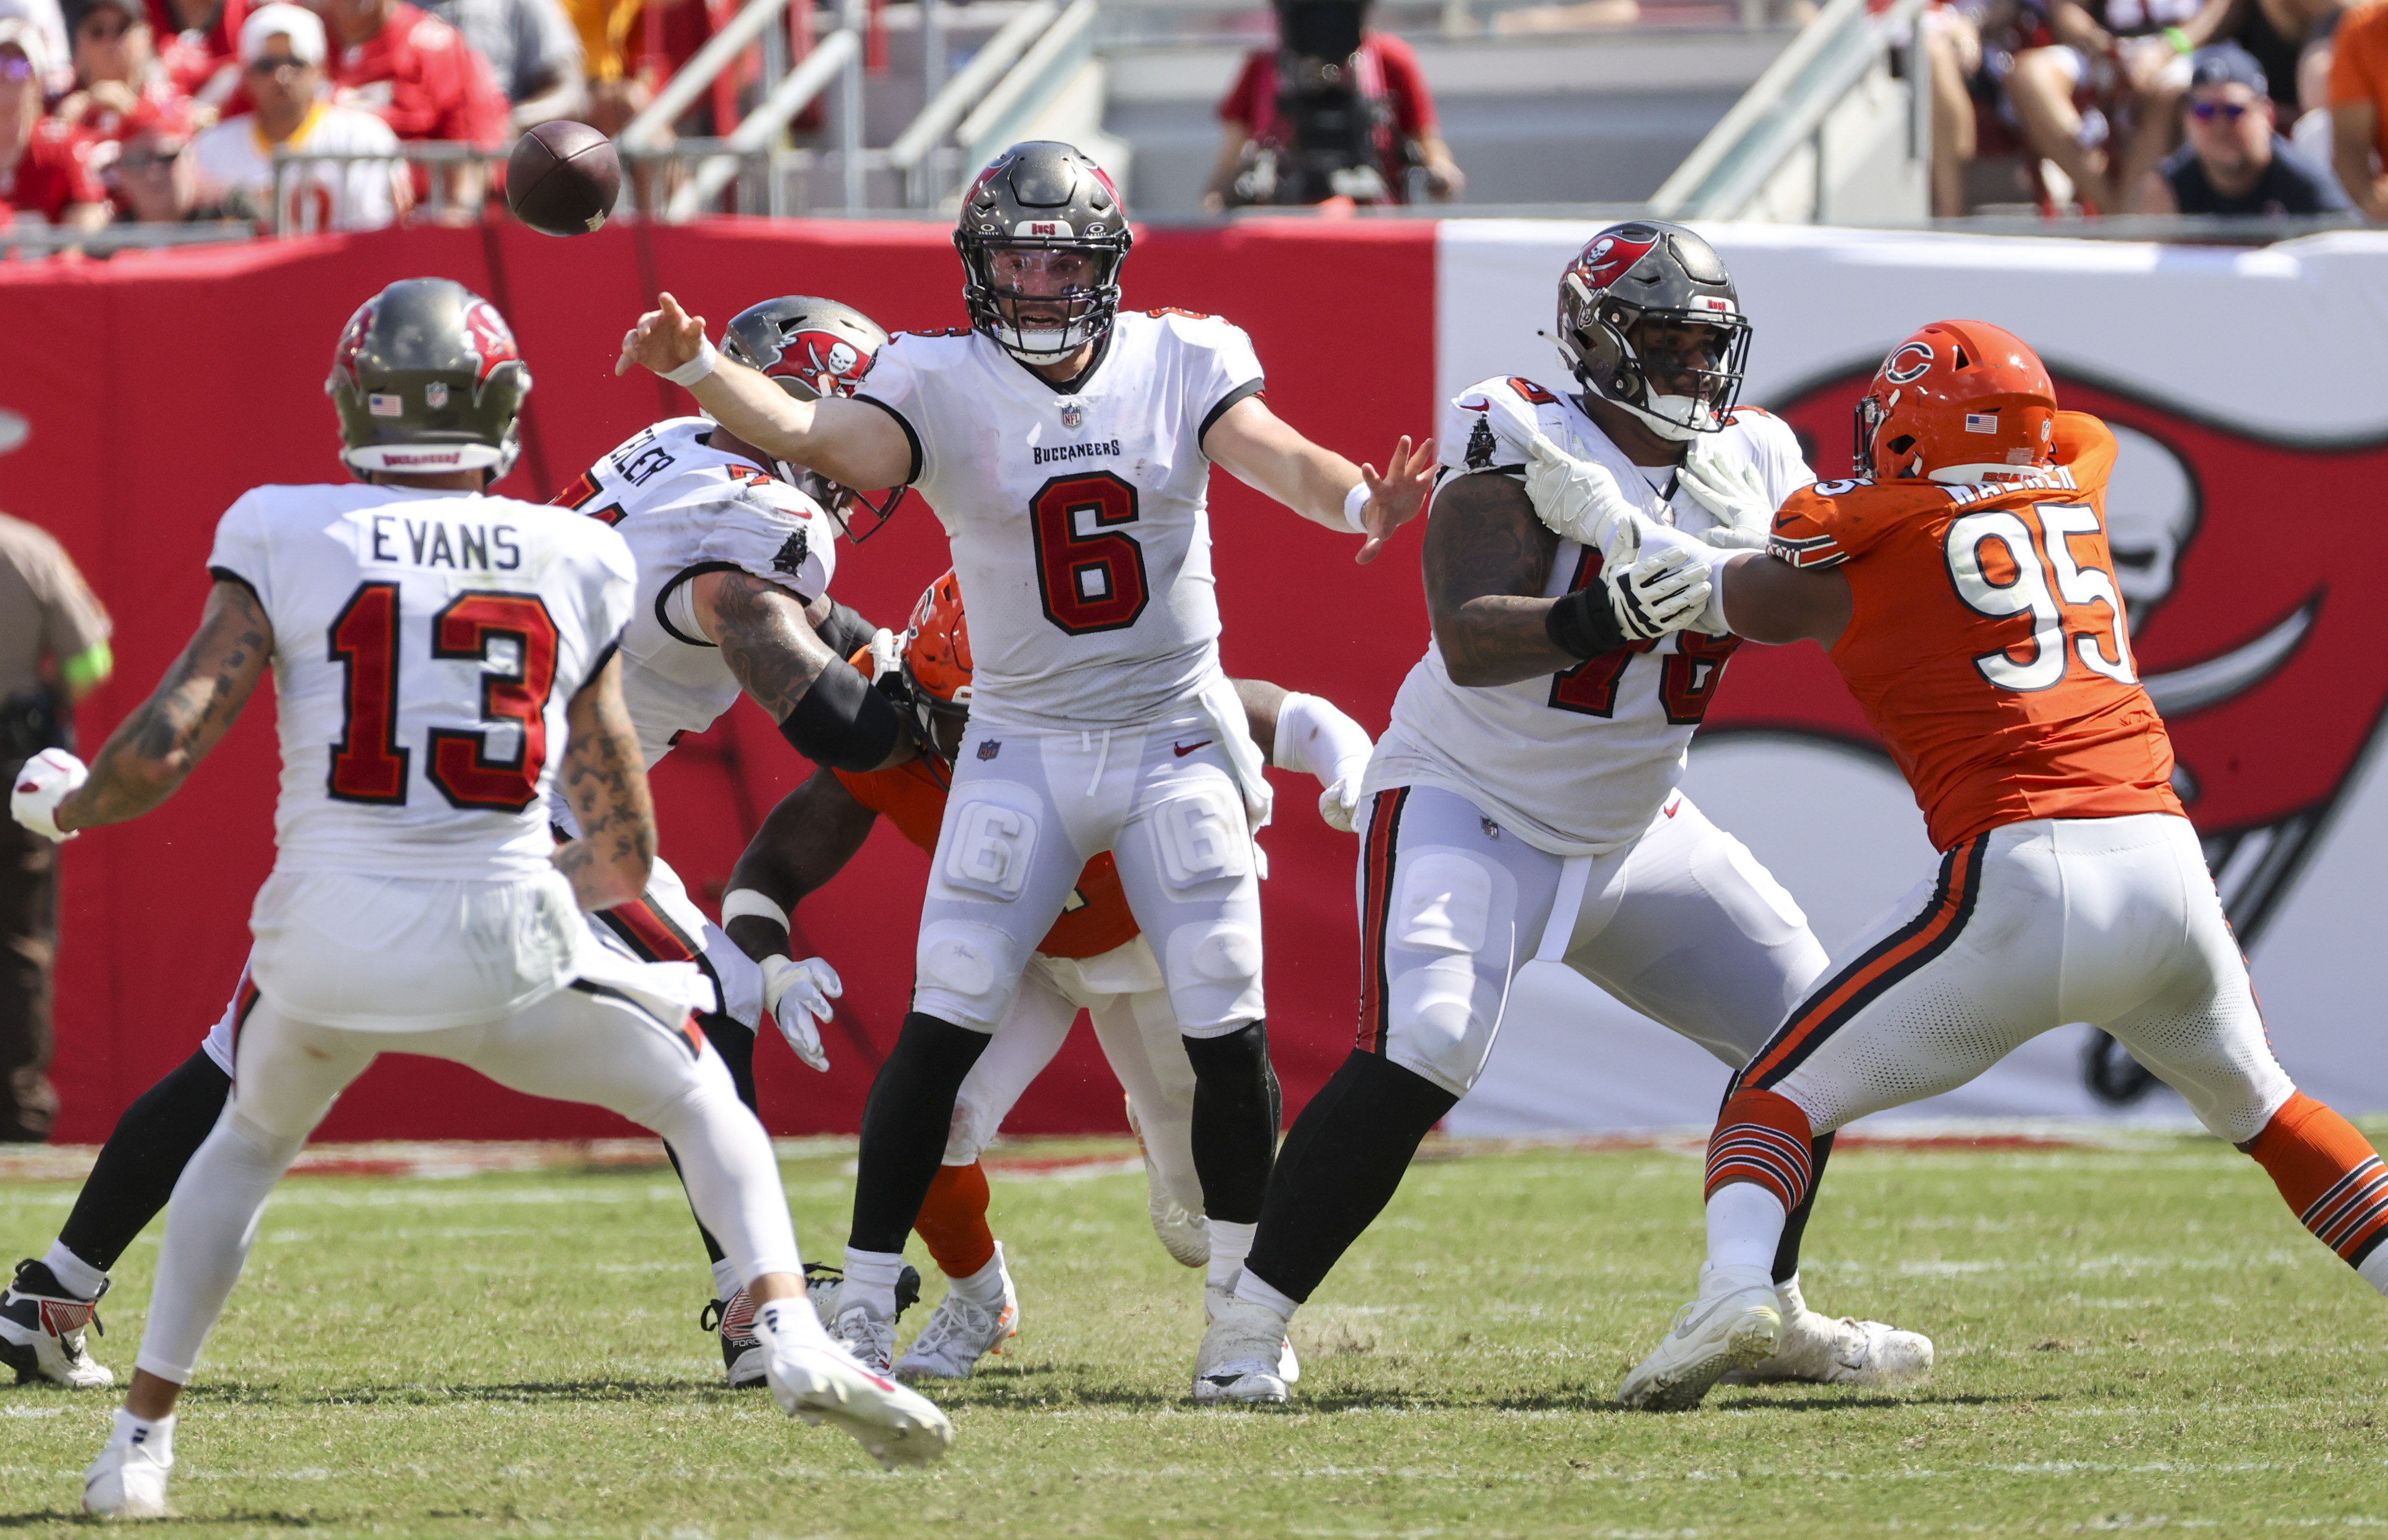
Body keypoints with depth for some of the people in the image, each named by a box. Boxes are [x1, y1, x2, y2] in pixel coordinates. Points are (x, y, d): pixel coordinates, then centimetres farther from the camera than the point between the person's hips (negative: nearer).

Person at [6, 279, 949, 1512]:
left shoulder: (284, 538, -1)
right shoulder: (574, 563, 5)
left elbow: (165, 747, -6)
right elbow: (625, 850, 12)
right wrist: (599, 875, 35)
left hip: (326, 937, 1)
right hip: (506, 945, -1)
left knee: (248, 1143, 29)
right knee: (700, 1099, 20)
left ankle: (139, 1442, 25)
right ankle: (795, 1343, -1)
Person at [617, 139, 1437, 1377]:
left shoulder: (1179, 364, -2)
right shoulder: (943, 387, -7)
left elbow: (1273, 454, -17)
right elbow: (823, 441, -23)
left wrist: (1356, 498, -41)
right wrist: (697, 369, -43)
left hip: (1178, 741, 1)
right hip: (1025, 750, -1)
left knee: (1227, 1028, -3)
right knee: (947, 1018, -10)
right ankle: (863, 1305, -3)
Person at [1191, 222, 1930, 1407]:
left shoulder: (1752, 465, -1)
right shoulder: (1522, 452, -20)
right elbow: (1471, 642, -32)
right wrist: (1603, 615, -48)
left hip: (1632, 824, 7)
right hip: (1469, 807, -7)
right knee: (1419, 1053, -28)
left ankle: (1768, 1315, 28)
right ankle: (1248, 1329, -20)